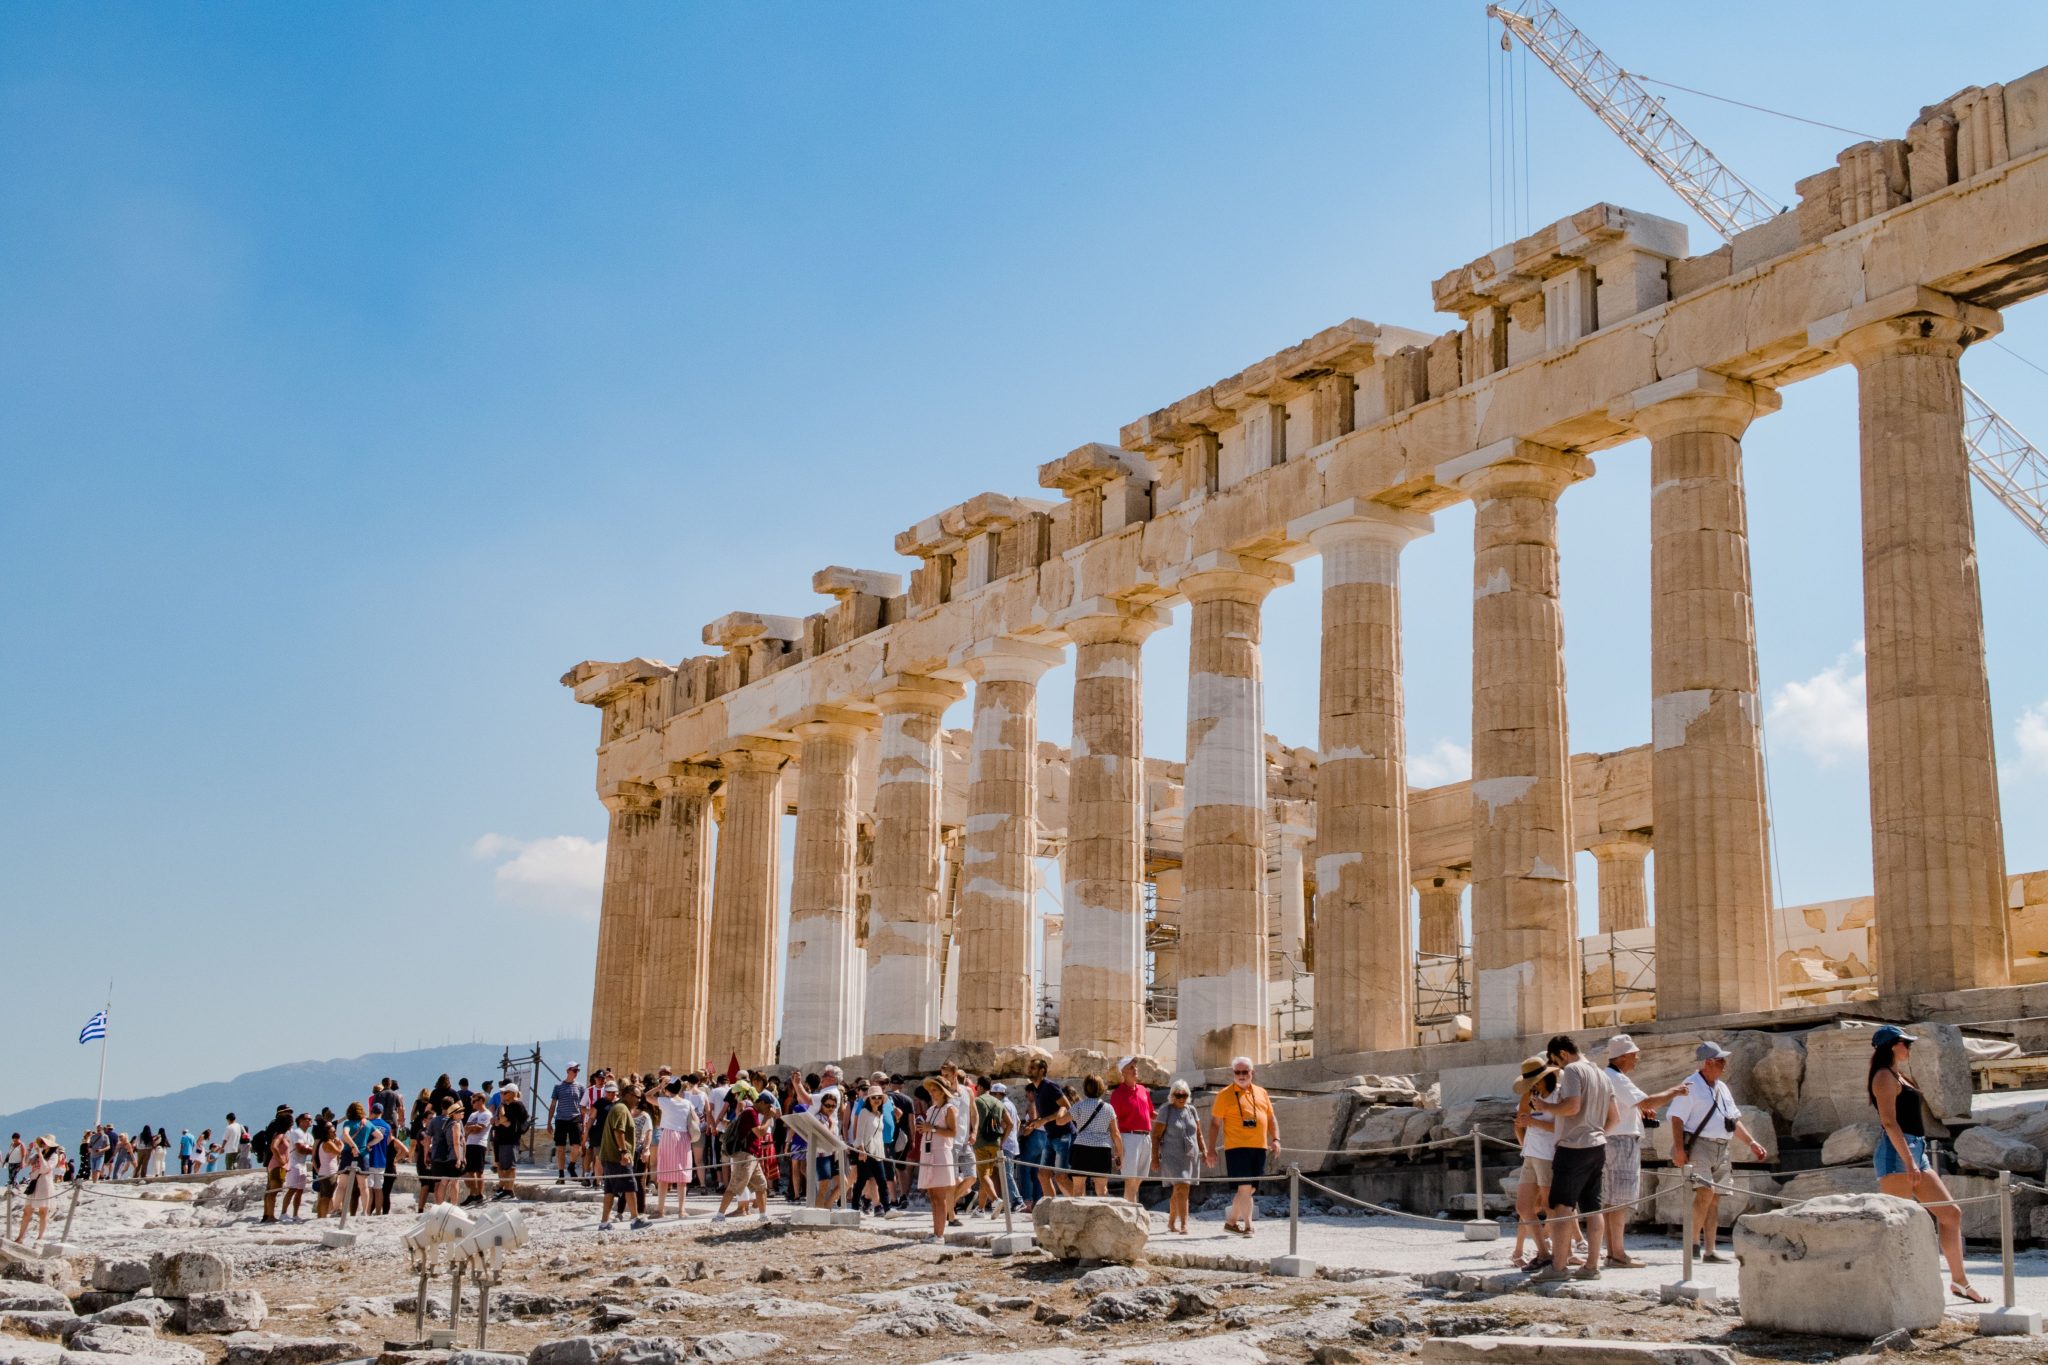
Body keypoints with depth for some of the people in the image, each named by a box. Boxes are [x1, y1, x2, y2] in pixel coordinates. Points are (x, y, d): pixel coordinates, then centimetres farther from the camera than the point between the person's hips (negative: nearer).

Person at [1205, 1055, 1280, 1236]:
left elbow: (1271, 1118, 20)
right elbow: (1215, 1123, 1)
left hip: (1259, 1147, 5)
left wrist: (1275, 1139, 4)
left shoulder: (1261, 1092, 15)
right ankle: (1248, 1226, -9)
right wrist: (1211, 1149, -4)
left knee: (1248, 1189, 9)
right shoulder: (1225, 1094, 1)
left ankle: (1232, 1221, 23)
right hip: (1236, 1147, -5)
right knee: (1245, 1187, -13)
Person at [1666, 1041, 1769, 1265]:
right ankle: (1693, 1242, -10)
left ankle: (1709, 1250, 8)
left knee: (1715, 1198, 6)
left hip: (1721, 1150, 8)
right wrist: (1679, 1148, -21)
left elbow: (1734, 1120, 26)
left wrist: (1751, 1142, 18)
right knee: (1705, 1193, -20)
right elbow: (1676, 1118, -13)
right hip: (1699, 1146, -8)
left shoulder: (1722, 1088, 19)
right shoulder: (1691, 1086, -6)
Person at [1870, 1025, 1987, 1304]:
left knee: (1951, 1213, 10)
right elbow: (1889, 1121, -18)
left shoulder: (1898, 1076, 22)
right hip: (1897, 1154, -10)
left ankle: (1959, 1280, 16)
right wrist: (1909, 1162, -24)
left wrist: (1917, 1161, 21)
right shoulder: (1885, 1076, -8)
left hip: (1916, 1153, 10)